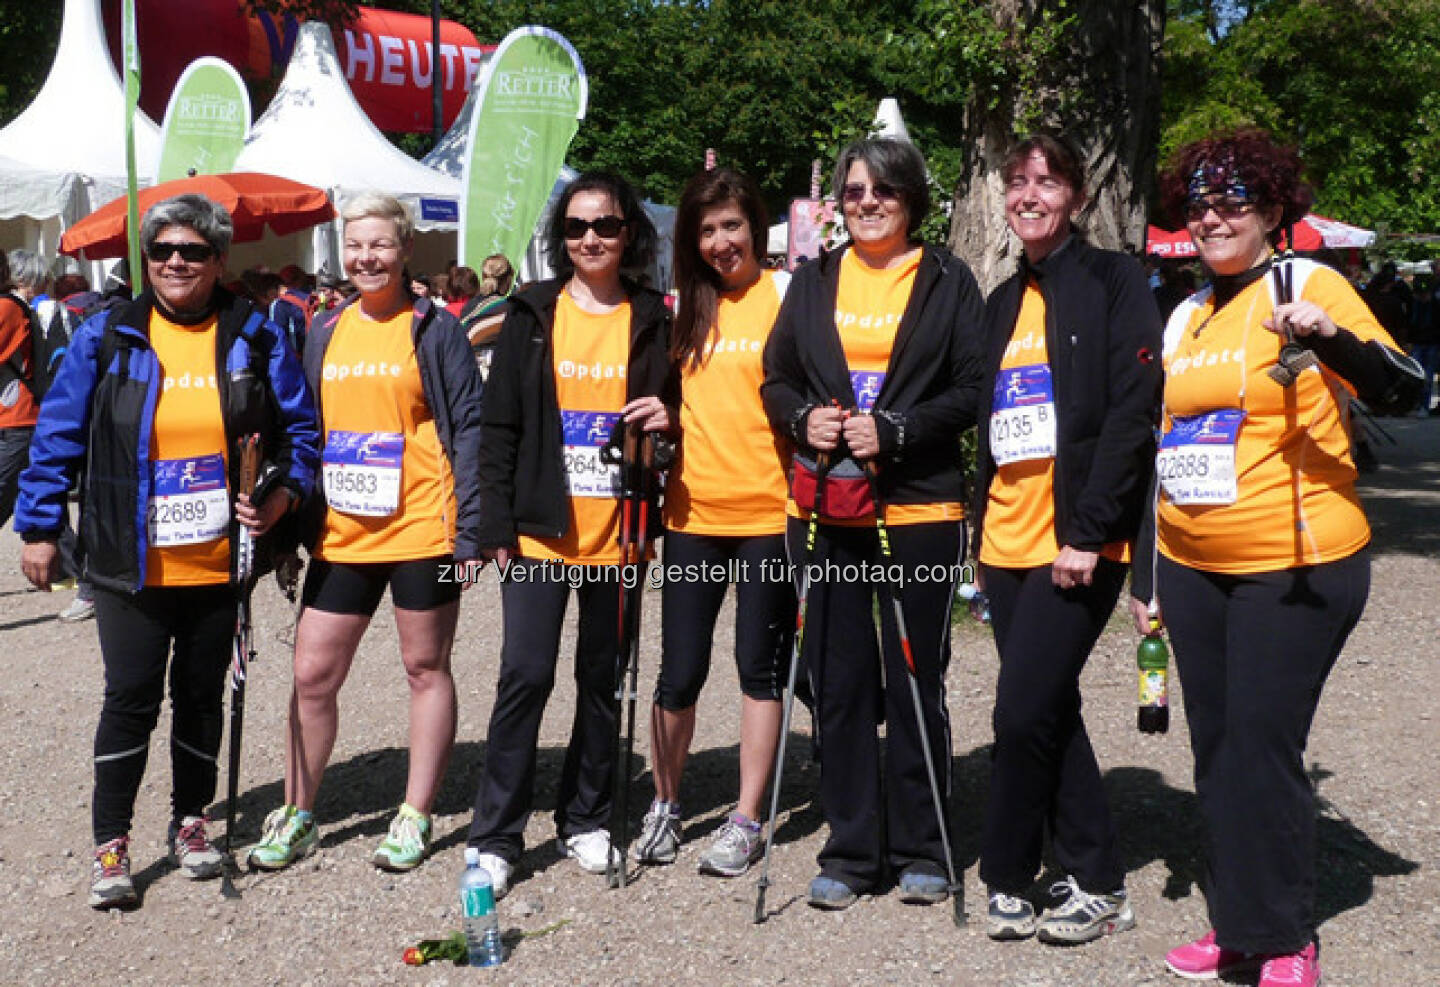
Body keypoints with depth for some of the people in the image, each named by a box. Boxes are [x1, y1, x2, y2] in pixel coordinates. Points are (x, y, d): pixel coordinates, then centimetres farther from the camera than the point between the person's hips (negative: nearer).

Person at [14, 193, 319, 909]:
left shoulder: (253, 338, 2)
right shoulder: (106, 338, 0)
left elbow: (301, 426, 7)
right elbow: (58, 436, 3)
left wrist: (283, 493, -9)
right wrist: (39, 528, 2)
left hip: (220, 565, 1)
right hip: (133, 566, -1)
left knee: (202, 696, 13)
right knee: (131, 699, 1)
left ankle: (190, 822, 31)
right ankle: (110, 842, 15)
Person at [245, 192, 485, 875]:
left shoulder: (434, 329, -2)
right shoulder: (325, 332, 12)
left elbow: (468, 429, -5)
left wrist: (469, 533, -10)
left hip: (420, 531, -4)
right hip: (340, 535, 5)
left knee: (425, 669, 7)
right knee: (312, 676, 6)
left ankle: (415, 818, 18)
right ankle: (297, 817, 21)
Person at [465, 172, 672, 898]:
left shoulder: (651, 321, 7)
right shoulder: (533, 315, 3)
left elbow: (672, 410, 16)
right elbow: (500, 424, 1)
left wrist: (668, 420, -9)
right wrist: (496, 524, -5)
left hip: (616, 533, 2)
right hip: (540, 530, -2)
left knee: (603, 680, 10)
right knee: (525, 674, -7)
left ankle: (585, 820, 25)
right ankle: (495, 836, 4)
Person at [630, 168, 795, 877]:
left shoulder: (786, 293, -1)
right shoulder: (685, 303, 9)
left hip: (767, 508, -3)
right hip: (694, 509, 3)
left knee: (760, 667, 6)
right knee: (679, 672, 7)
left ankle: (746, 819, 18)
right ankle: (664, 805, 25)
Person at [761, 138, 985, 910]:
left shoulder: (949, 281, 4)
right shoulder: (813, 281, 14)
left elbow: (972, 387, -3)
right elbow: (776, 378, 14)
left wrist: (894, 429, -16)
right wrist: (803, 418, -7)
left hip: (920, 507, -3)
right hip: (825, 509, 3)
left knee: (915, 683, 4)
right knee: (839, 683, 7)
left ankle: (920, 851, 17)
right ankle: (851, 852, 18)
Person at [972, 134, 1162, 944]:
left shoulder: (1112, 281, -4)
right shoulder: (1005, 302, 16)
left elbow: (1133, 412, -14)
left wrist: (1087, 531, -19)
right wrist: (985, 519, 13)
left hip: (1078, 542, -7)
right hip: (1008, 540, 7)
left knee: (1024, 715, -9)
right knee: (1049, 713, 10)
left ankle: (1009, 878, 10)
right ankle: (1099, 883, 22)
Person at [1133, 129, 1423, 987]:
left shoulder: (1308, 285, -6)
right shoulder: (1186, 318, 14)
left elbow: (1401, 391, -16)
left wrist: (1329, 338, -35)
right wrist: (1146, 573, 18)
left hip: (1297, 568, -6)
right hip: (1192, 569, 7)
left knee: (1263, 747, -5)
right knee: (1216, 749, 11)